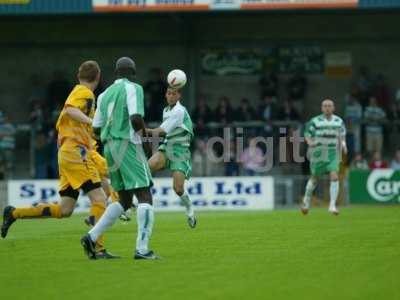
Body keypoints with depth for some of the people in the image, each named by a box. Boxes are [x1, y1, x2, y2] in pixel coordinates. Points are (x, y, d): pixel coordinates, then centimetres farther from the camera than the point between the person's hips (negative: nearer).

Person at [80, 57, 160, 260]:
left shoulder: (105, 94, 16)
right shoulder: (133, 88, -5)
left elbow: (96, 129, 16)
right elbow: (136, 118, -19)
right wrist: (146, 142, -7)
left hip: (110, 148, 7)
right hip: (128, 146, -7)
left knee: (125, 201, 15)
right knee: (145, 198, -5)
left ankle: (91, 237, 1)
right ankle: (142, 249, -15)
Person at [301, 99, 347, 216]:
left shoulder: (339, 121, 6)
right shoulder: (315, 121, -3)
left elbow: (342, 135, 18)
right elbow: (307, 135, -1)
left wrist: (343, 144, -2)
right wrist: (310, 142, -22)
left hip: (333, 154, 1)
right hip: (318, 153, -1)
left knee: (334, 177, -17)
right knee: (314, 178, 10)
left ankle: (332, 205, -14)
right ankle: (307, 199, 37)